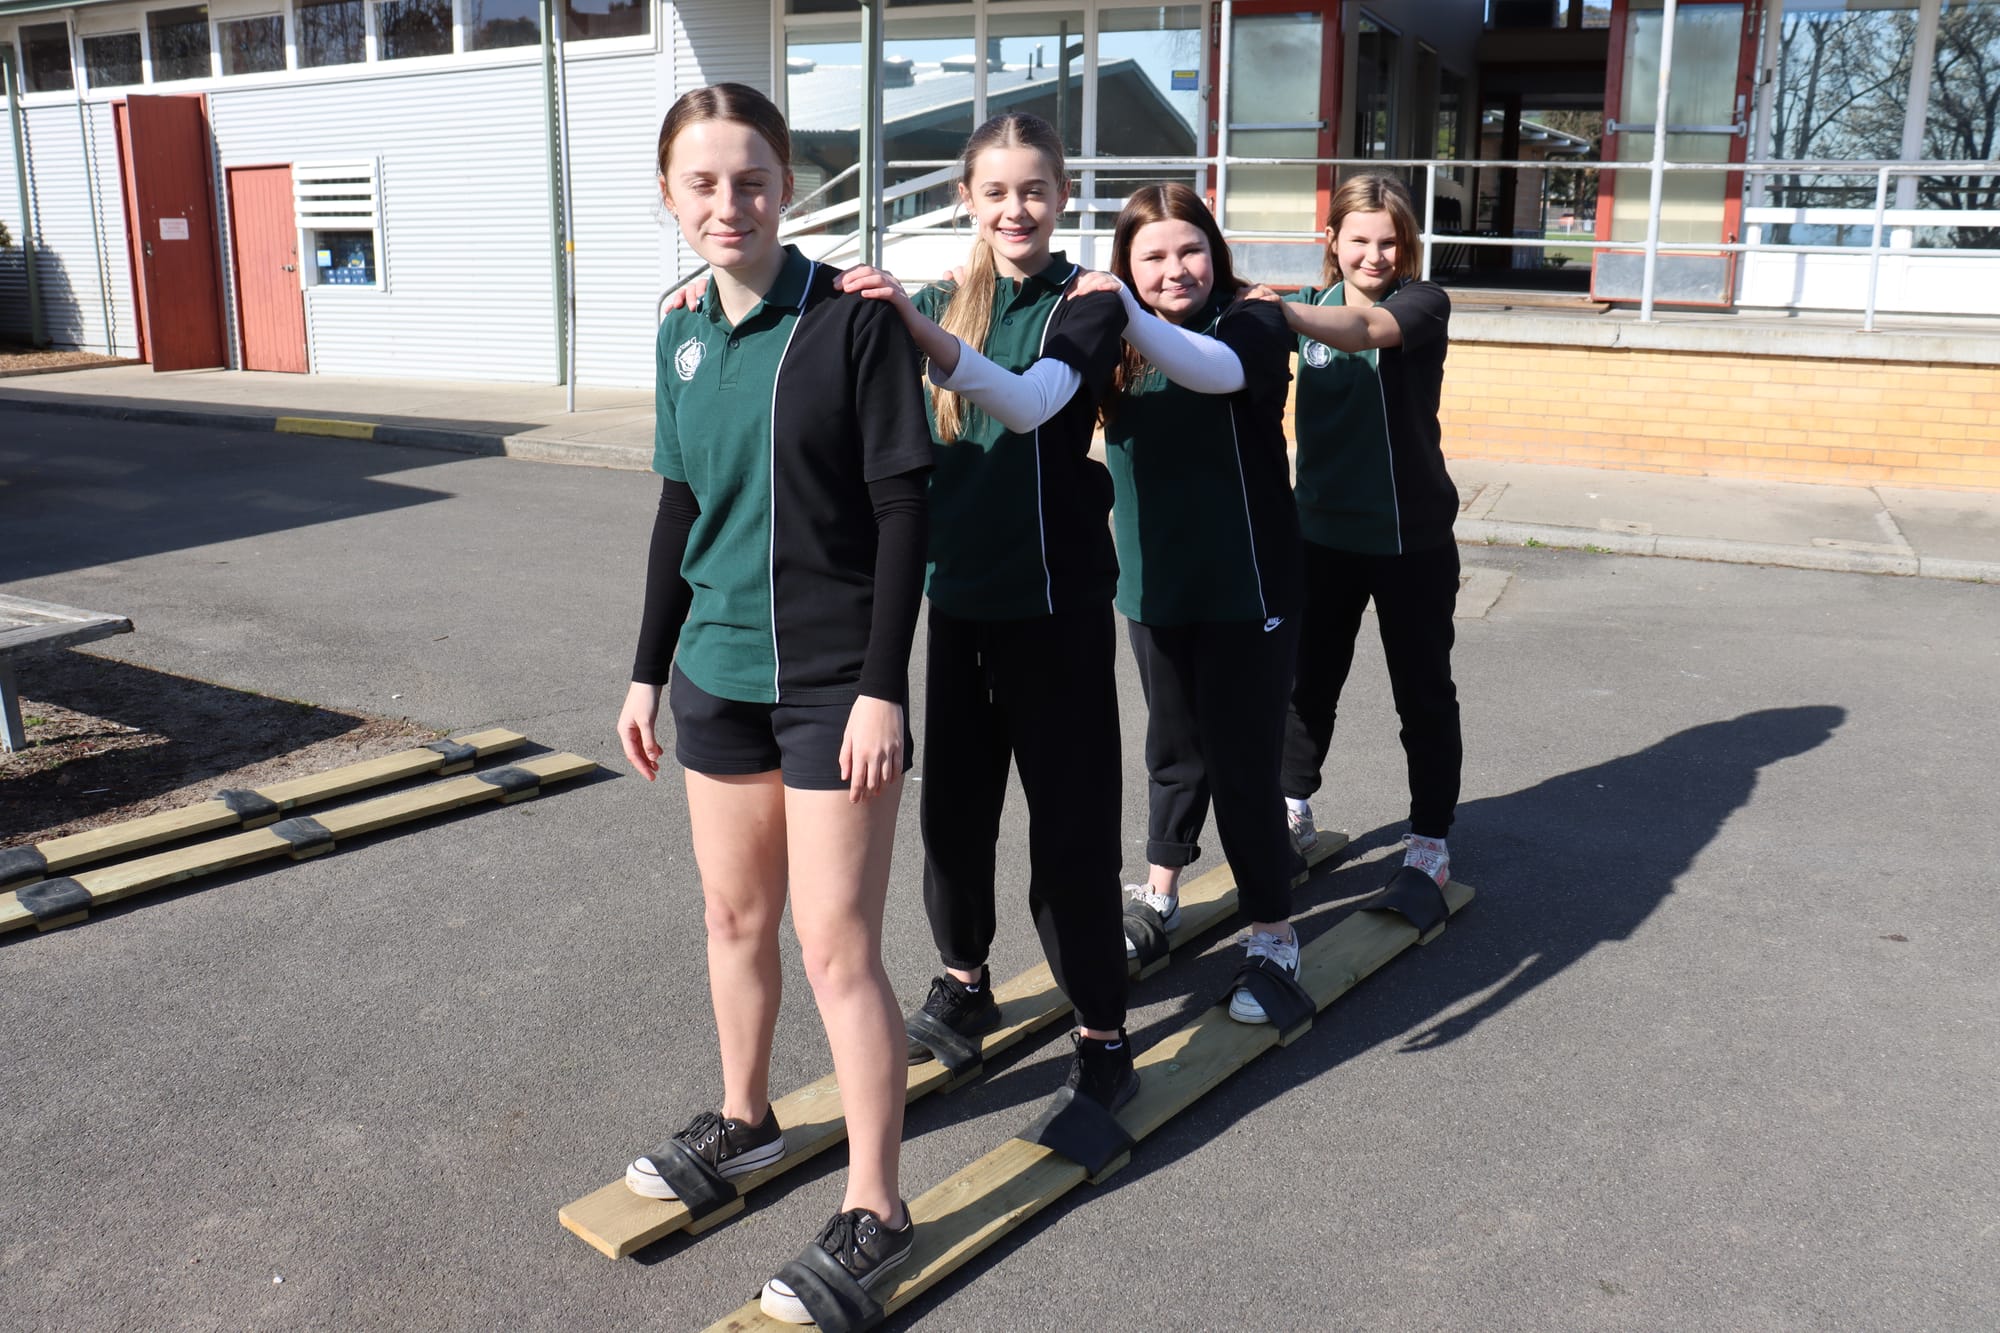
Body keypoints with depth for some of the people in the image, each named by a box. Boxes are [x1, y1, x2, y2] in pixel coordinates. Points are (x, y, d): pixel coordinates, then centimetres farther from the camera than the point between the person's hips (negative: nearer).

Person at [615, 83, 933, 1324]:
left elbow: (904, 509, -13)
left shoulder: (853, 319, -12)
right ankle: (746, 1117, 40)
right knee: (735, 914, 19)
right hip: (719, 673, 6)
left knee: (838, 945, -3)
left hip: (833, 680, -6)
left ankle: (876, 1208, 11)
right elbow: (680, 512, 13)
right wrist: (649, 673, 15)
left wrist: (881, 687, -17)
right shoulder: (683, 337, 6)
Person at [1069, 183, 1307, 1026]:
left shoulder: (1252, 324, -11)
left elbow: (1216, 369, -33)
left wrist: (1130, 317, -50)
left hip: (1247, 592, -5)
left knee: (1242, 764, -1)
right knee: (1175, 750, 18)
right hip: (1154, 588, 5)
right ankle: (1160, 894, 37)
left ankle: (1272, 936, 13)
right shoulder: (1117, 345, 5)